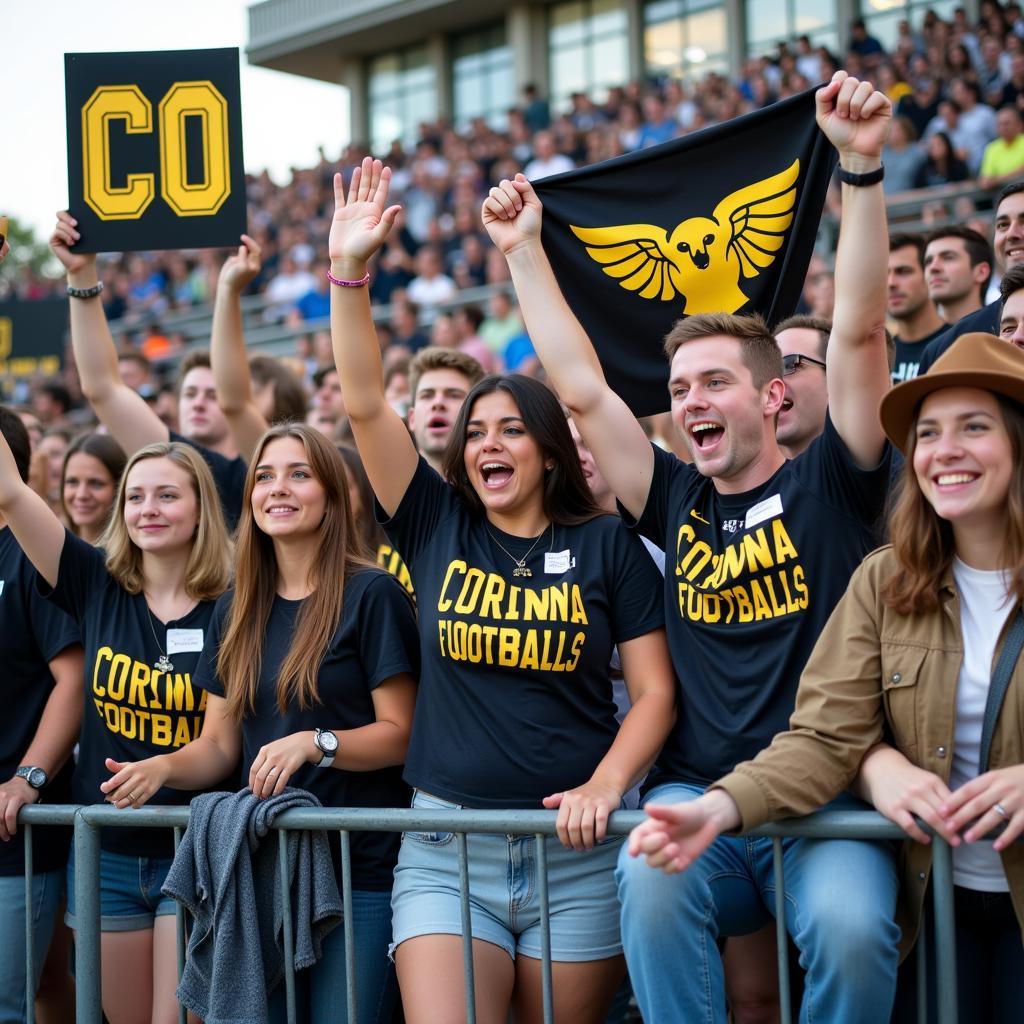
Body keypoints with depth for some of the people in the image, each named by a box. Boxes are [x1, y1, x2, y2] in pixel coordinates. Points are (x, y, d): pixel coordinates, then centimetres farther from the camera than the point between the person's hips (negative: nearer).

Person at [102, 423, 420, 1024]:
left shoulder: (371, 595, -6)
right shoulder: (237, 612, 12)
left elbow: (400, 734, -8)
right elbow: (219, 746, 12)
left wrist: (314, 744, -22)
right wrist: (164, 767, -7)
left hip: (360, 867, -5)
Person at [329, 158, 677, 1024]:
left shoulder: (607, 546, 2)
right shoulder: (437, 527, 7)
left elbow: (655, 692, 0)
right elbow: (366, 404, -1)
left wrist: (606, 786, -16)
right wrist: (349, 271, -8)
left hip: (576, 850, -1)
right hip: (445, 846, 1)